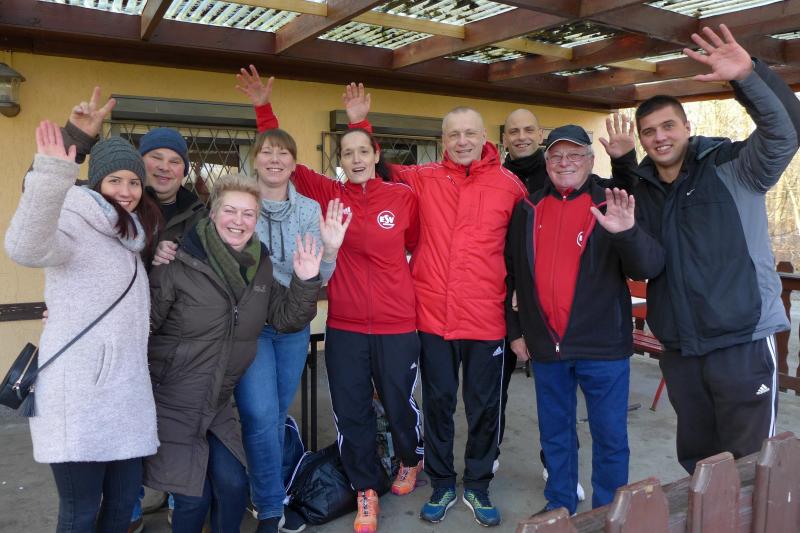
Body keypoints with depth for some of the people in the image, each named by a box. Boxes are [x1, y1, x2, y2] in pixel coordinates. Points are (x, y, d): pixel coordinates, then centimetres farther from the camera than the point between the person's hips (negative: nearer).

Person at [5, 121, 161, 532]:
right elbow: (25, 248, -34)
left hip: (126, 394, 8)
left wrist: (160, 259, 13)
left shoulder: (128, 237, 18)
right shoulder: (74, 225, -9)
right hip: (79, 396, -8)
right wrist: (52, 177, -45)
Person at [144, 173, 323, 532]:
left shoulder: (260, 266, 0)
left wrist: (306, 283, -11)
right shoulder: (179, 263, -18)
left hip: (218, 403, 5)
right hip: (170, 401, -5)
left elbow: (285, 318, 4)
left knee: (233, 487, 3)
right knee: (194, 498, -1)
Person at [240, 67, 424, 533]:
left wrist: (407, 285, 3)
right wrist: (264, 108, -3)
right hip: (344, 328, 2)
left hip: (397, 327, -1)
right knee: (351, 413, 11)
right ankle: (367, 490, 33)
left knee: (400, 404, 16)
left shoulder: (403, 197, -5)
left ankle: (410, 460, 49)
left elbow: (418, 246, 8)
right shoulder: (329, 195, -1)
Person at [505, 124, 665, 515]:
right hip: (544, 346, 3)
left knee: (611, 438, 10)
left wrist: (626, 233, -33)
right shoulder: (528, 208, 5)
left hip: (603, 347, -3)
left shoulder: (611, 205, -4)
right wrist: (515, 330, 9)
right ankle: (559, 506, 35)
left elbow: (651, 267, -14)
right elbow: (509, 274, 11)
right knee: (554, 435, 17)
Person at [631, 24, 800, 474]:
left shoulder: (733, 167, -5)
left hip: (744, 342, -5)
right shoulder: (642, 188, 8)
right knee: (696, 459, 19)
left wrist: (749, 76, -35)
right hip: (679, 349, 5)